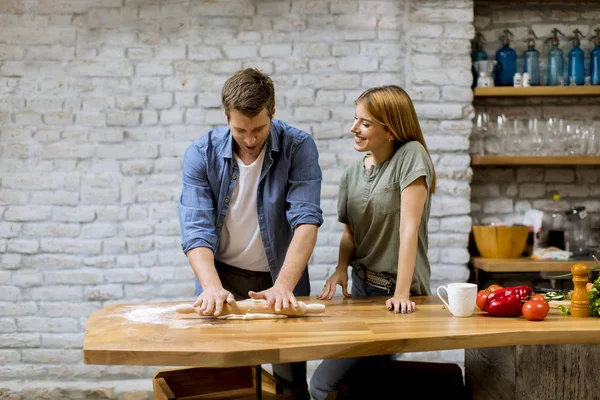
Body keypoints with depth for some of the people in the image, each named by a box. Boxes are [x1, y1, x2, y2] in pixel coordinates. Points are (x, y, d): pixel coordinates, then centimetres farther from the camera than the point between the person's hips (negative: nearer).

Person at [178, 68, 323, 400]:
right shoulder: (201, 155, -10)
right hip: (224, 276, 1)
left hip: (281, 276, 0)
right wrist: (212, 286, -34)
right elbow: (196, 229, -17)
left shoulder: (298, 147, -13)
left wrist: (284, 285, -34)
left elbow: (306, 220, -22)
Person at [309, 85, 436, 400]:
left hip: (398, 293, -7)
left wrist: (401, 293, -25)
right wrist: (341, 269, -9)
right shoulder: (353, 171, 6)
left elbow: (409, 226, -20)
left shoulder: (410, 155, -14)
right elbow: (350, 232, 12)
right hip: (362, 286, 7)